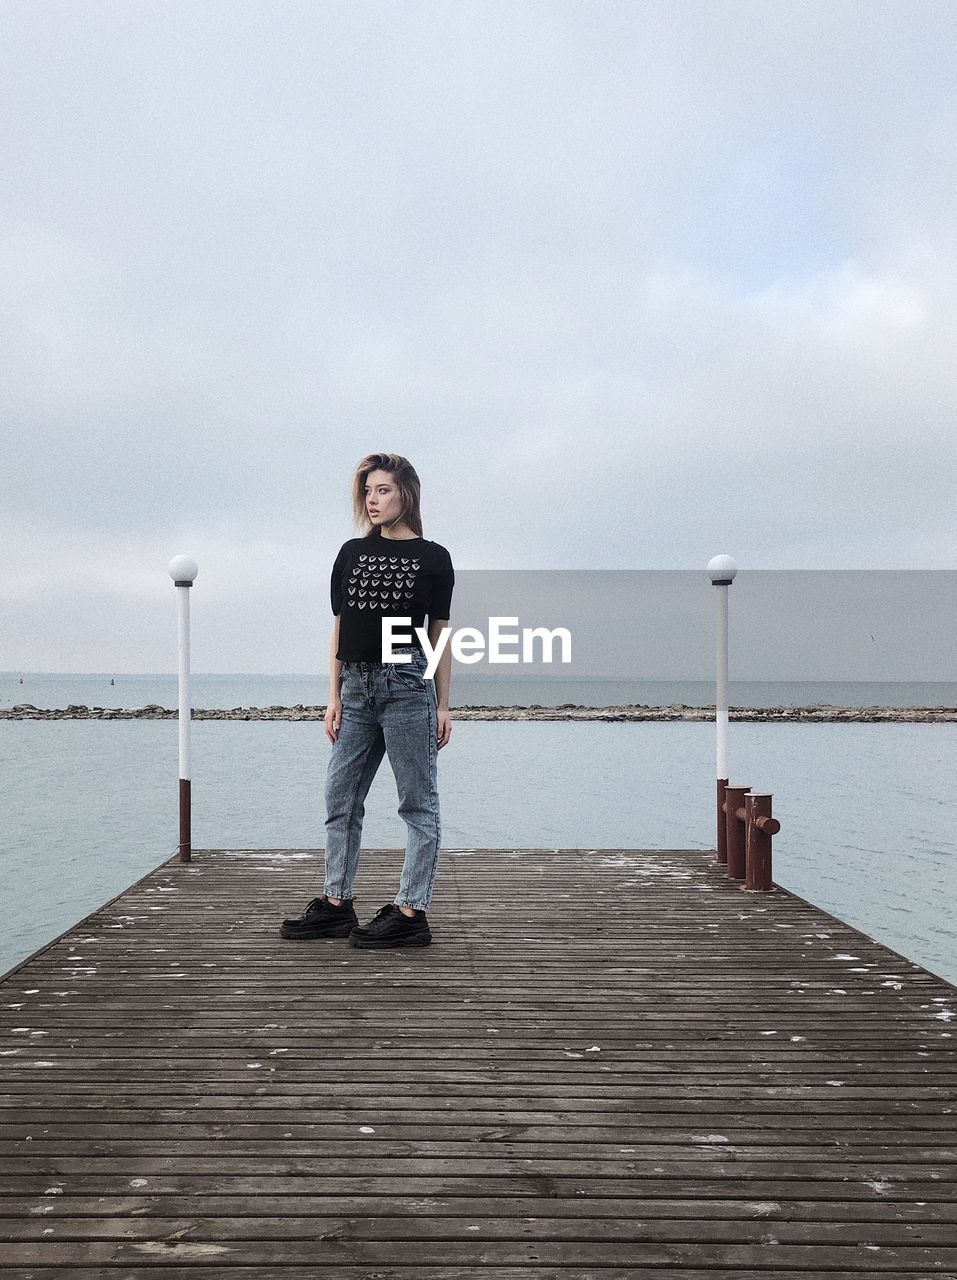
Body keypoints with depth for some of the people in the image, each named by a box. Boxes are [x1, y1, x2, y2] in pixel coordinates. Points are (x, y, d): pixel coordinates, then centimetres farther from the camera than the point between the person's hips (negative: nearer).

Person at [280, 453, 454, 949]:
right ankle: (336, 904, 19)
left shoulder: (432, 558, 1)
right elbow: (340, 628, 11)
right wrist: (334, 696, 5)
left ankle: (410, 913, 5)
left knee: (418, 801, 0)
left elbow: (440, 635, 3)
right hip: (357, 687, 5)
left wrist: (442, 705, 0)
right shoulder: (351, 553, 11)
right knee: (341, 798, 9)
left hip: (407, 684, -5)